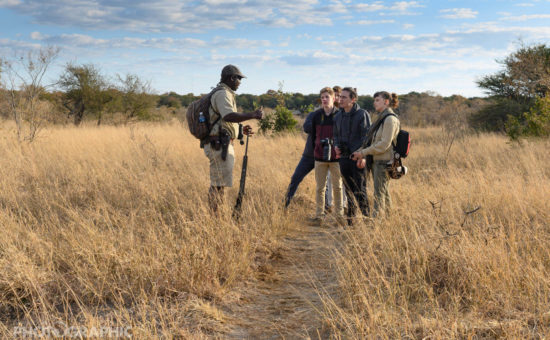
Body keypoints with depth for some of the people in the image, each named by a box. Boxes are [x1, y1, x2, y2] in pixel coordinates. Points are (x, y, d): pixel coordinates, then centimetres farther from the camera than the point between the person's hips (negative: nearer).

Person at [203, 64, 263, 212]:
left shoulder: (222, 94, 22)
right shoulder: (223, 94, -11)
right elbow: (228, 116, -28)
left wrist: (241, 129, 21)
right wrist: (252, 115, -24)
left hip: (219, 145, 11)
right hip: (219, 145, -11)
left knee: (218, 184, 14)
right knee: (218, 184, -9)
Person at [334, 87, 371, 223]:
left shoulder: (362, 114, -7)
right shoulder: (338, 116, 11)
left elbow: (367, 136, -11)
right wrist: (336, 145, 2)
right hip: (344, 157, 6)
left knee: (360, 190, -5)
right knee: (349, 189, 12)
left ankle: (366, 216, 3)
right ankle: (350, 218, 19)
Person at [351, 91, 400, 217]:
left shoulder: (390, 119, -13)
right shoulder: (380, 118, 16)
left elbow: (384, 144, -19)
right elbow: (371, 140, 17)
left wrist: (363, 152, -16)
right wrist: (360, 151, 1)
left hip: (383, 161, -9)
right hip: (376, 161, 9)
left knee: (379, 193, -9)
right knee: (384, 192, 14)